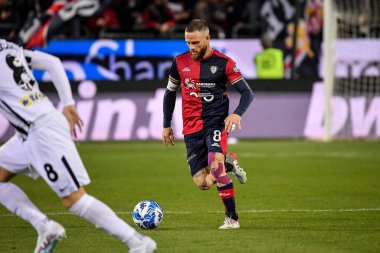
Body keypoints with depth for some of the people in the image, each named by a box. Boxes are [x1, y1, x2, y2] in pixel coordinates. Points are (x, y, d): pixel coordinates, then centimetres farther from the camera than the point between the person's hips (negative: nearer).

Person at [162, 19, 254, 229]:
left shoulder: (223, 63, -4)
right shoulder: (179, 62, 5)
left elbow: (246, 93, -2)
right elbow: (170, 93, 19)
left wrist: (237, 114, -21)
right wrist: (166, 125, 19)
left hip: (216, 122, -3)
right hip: (192, 129, 3)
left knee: (215, 161, -30)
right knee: (203, 183, -6)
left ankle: (232, 217, -18)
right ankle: (228, 163, 28)